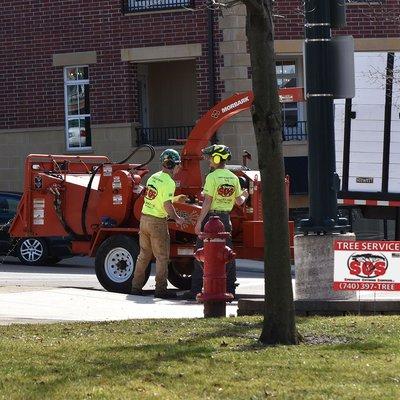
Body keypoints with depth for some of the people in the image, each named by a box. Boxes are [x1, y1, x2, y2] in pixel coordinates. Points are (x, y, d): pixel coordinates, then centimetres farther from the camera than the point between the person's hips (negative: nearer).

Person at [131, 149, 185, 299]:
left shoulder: (153, 177, 8)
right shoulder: (169, 182, -16)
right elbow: (167, 205, -21)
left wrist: (175, 198, 25)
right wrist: (177, 218, -7)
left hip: (144, 217, 8)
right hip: (158, 221, -8)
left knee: (144, 255, 15)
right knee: (162, 257, 1)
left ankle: (136, 286, 17)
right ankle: (161, 289, 1)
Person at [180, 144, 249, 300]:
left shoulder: (212, 177, -12)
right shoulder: (233, 178, 7)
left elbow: (208, 201, -15)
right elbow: (239, 201, 13)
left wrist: (199, 222, -13)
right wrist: (244, 195, 36)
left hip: (211, 217, -6)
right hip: (226, 219, 6)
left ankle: (196, 290, -3)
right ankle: (230, 289, 9)